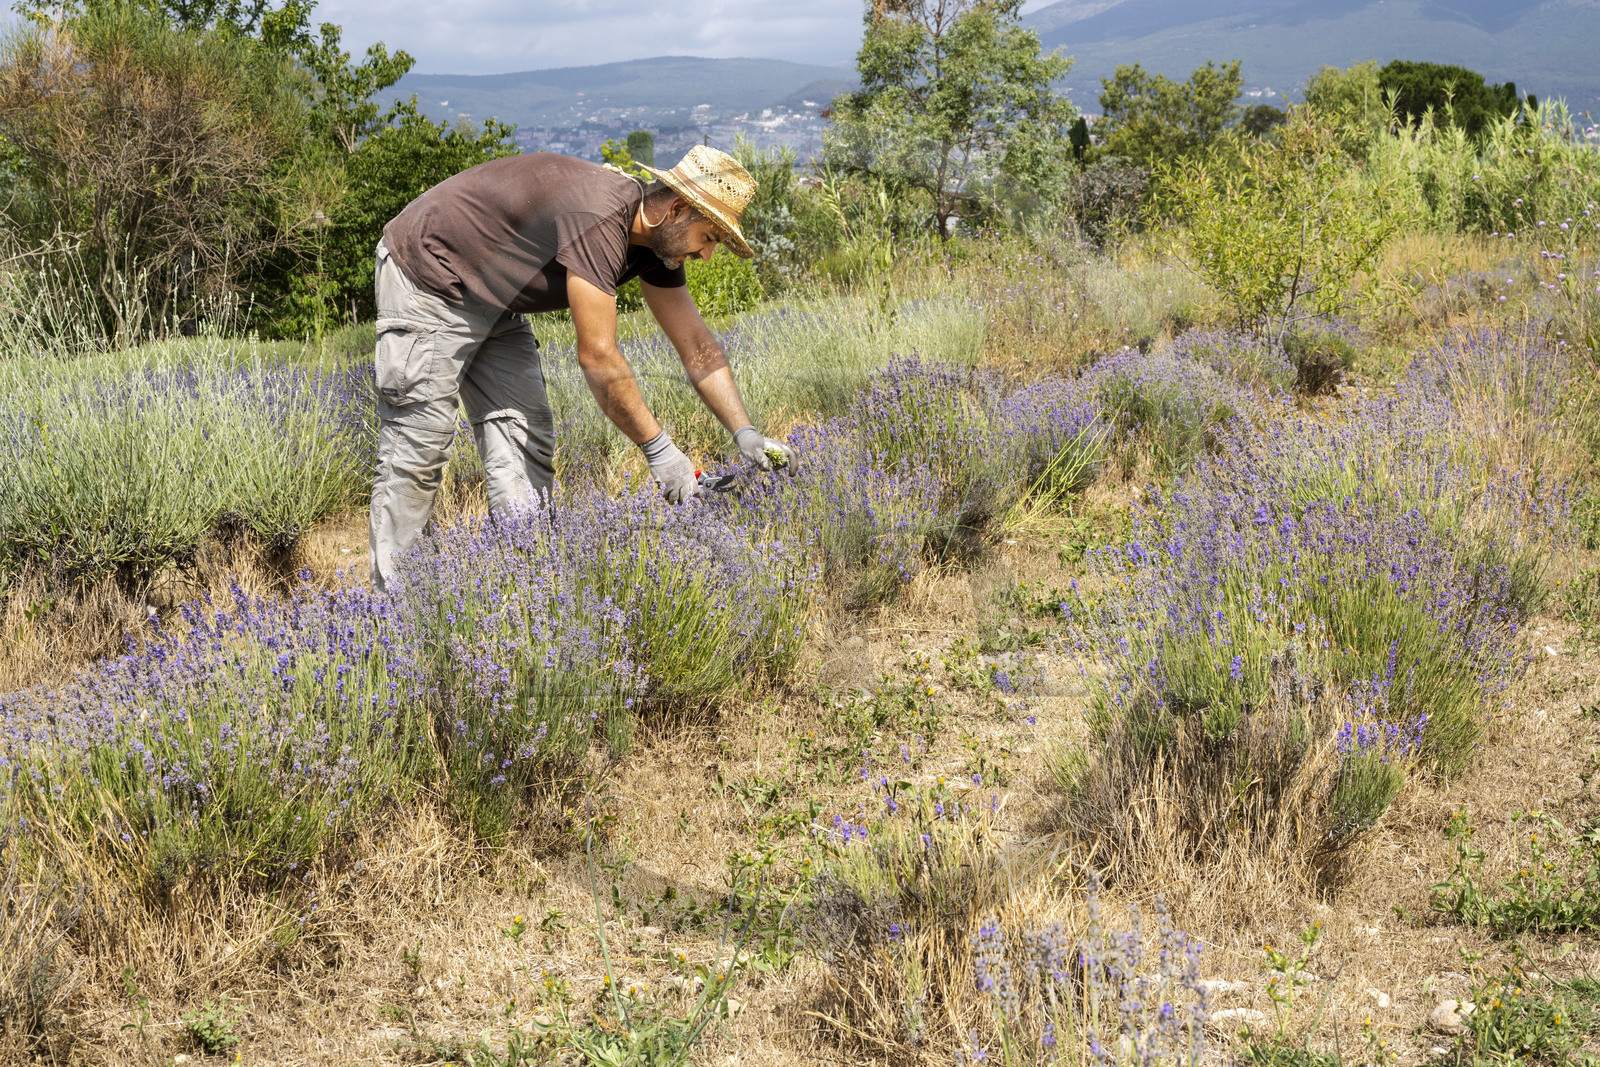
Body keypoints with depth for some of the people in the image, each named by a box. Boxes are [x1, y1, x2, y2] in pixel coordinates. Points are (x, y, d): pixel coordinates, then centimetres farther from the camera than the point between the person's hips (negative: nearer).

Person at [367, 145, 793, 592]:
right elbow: (597, 356, -32)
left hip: (491, 302, 9)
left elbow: (697, 346, 3)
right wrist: (658, 448, -25)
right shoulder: (598, 219, -33)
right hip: (426, 280, -9)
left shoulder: (656, 239, -4)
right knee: (418, 450, -10)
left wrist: (745, 433, -5)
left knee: (525, 444, 1)